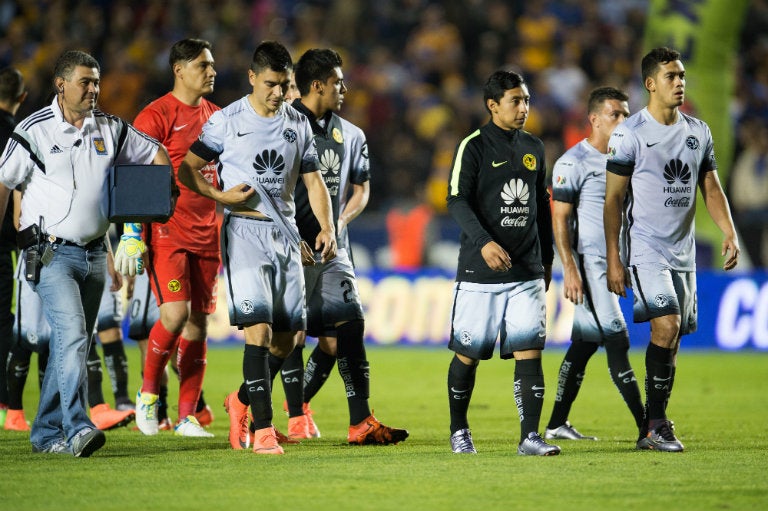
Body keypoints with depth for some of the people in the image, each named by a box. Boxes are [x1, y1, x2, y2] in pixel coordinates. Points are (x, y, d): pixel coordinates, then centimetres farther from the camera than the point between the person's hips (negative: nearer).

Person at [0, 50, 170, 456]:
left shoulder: (111, 129, 7)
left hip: (93, 254, 6)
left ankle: (47, 433, 18)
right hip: (51, 252, -6)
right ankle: (77, 430, -29)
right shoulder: (35, 130, -5)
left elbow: (157, 154, 18)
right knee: (71, 335, -21)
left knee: (74, 345, 9)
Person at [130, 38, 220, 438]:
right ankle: (148, 392, 5)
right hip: (167, 233, -6)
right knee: (175, 314, -18)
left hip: (206, 236, 6)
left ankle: (187, 416, 7)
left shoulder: (215, 116, 14)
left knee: (198, 322, 3)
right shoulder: (156, 116, -6)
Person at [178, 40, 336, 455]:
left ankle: (242, 400, 30)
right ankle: (263, 429, -17)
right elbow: (187, 168, 2)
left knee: (286, 339, 5)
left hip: (285, 233, 5)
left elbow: (313, 180, 15)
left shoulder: (297, 124, 11)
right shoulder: (226, 121, -2)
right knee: (258, 330, -16)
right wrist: (219, 195, -14)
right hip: (244, 231, -5)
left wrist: (326, 227, 1)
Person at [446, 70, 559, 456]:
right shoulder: (473, 147, -5)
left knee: (530, 351, -7)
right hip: (480, 273, -4)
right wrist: (484, 242, -27)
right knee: (468, 354, 4)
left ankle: (529, 437, -8)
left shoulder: (534, 149, 13)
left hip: (527, 273, 4)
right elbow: (457, 201, -13)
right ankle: (458, 430, 23)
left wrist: (547, 260, 21)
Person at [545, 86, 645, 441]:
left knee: (585, 343, 11)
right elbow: (560, 220, -13)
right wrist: (570, 269, -19)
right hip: (587, 262, -9)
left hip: (613, 262, 9)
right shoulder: (574, 163, -11)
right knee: (617, 342, -11)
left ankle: (557, 424, 17)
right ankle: (647, 428, -13)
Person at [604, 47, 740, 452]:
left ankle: (651, 432, 13)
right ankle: (657, 424, -13)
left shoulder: (699, 132, 10)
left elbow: (711, 188, 15)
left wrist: (729, 233, -1)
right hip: (646, 249, -6)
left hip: (684, 252, 6)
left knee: (673, 338, 5)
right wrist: (613, 261, -9)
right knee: (666, 326, -21)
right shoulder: (630, 134, -7)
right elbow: (613, 199, -6)